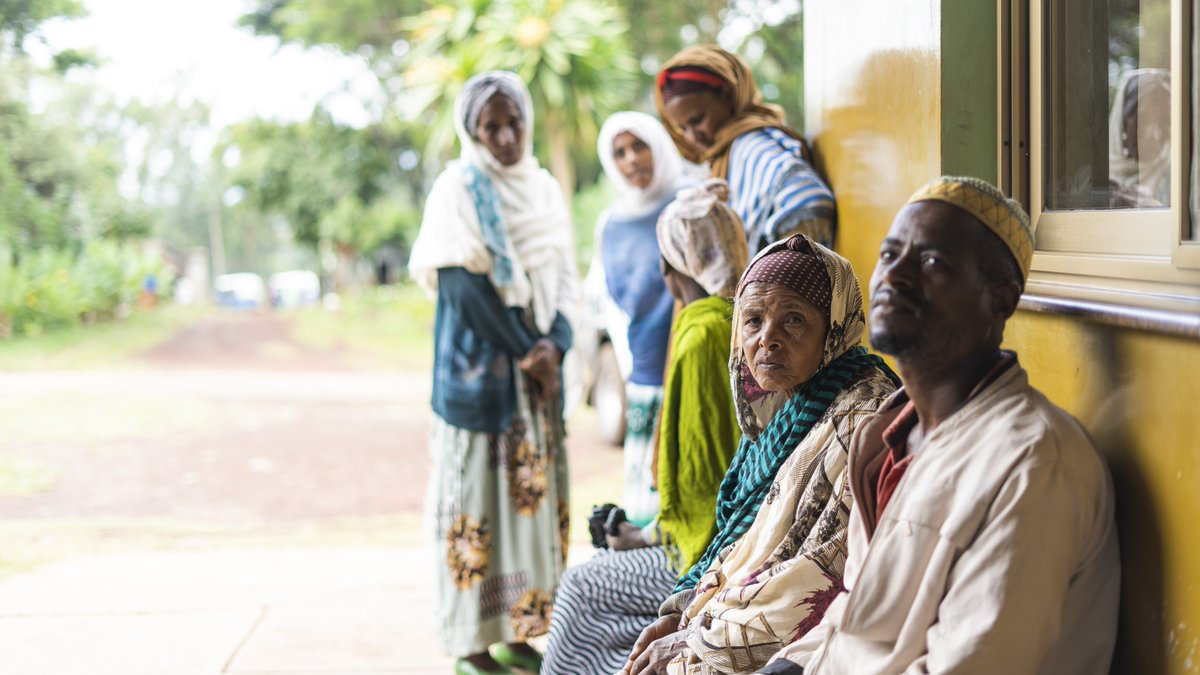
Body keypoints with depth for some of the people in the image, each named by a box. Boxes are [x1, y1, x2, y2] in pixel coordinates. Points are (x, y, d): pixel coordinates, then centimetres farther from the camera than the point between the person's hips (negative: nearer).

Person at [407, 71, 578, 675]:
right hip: (478, 369, -6)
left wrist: (553, 345, -8)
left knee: (534, 489, 8)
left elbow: (562, 277, 9)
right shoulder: (457, 191, -8)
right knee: (474, 495, -3)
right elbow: (466, 286, -14)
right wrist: (527, 351, -12)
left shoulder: (543, 189, 11)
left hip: (538, 368, 6)